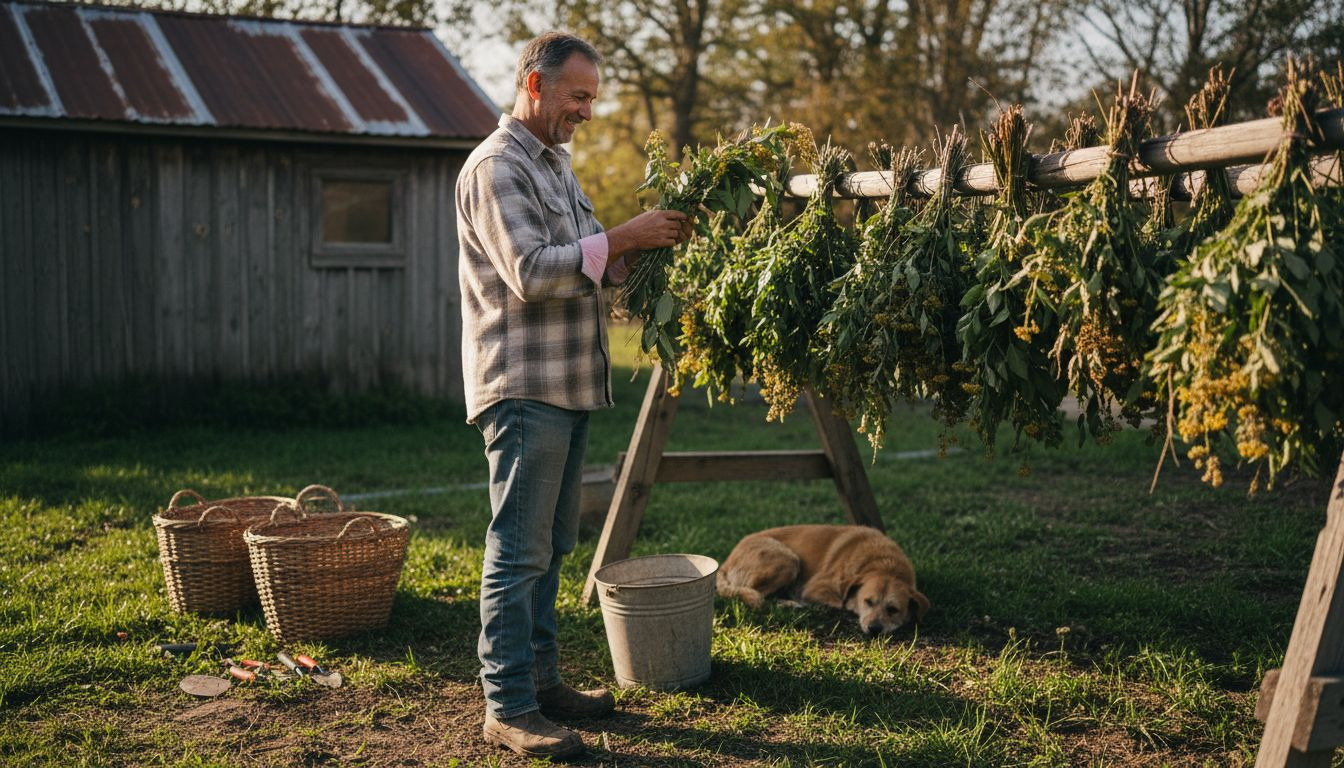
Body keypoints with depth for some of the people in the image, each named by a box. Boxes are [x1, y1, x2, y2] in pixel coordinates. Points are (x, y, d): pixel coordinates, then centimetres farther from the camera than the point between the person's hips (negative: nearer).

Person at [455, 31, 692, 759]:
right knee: (519, 551, -6)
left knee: (550, 546, 14)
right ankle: (508, 708, 0)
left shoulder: (554, 162, 19)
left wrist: (645, 243, 4)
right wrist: (625, 236, -19)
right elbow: (530, 272, -21)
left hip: (568, 385, 10)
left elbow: (588, 262, 21)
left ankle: (540, 679, 24)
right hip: (523, 388, -10)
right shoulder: (496, 167, -11)